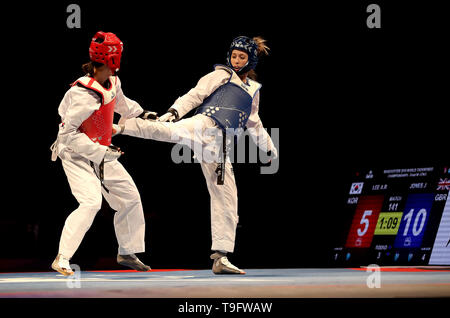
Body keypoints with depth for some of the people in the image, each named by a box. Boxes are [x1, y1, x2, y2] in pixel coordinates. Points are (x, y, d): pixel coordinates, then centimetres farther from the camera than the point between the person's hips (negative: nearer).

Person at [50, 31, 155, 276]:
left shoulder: (112, 82, -2)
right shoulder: (85, 93, -28)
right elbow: (68, 133, -28)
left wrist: (141, 114, 27)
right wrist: (99, 152, -29)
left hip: (101, 153, 9)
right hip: (76, 154, -9)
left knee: (130, 197, 13)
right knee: (91, 202, -25)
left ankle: (127, 253, 29)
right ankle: (62, 260, -20)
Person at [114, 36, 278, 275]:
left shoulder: (253, 89, 26)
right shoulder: (221, 75, 10)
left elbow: (254, 123, 38)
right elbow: (195, 95, -1)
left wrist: (269, 147, 42)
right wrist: (174, 111, -17)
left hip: (219, 146, 6)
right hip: (203, 126, -6)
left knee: (226, 197, 1)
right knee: (168, 131, -40)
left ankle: (220, 258, 5)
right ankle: (117, 128, -48)